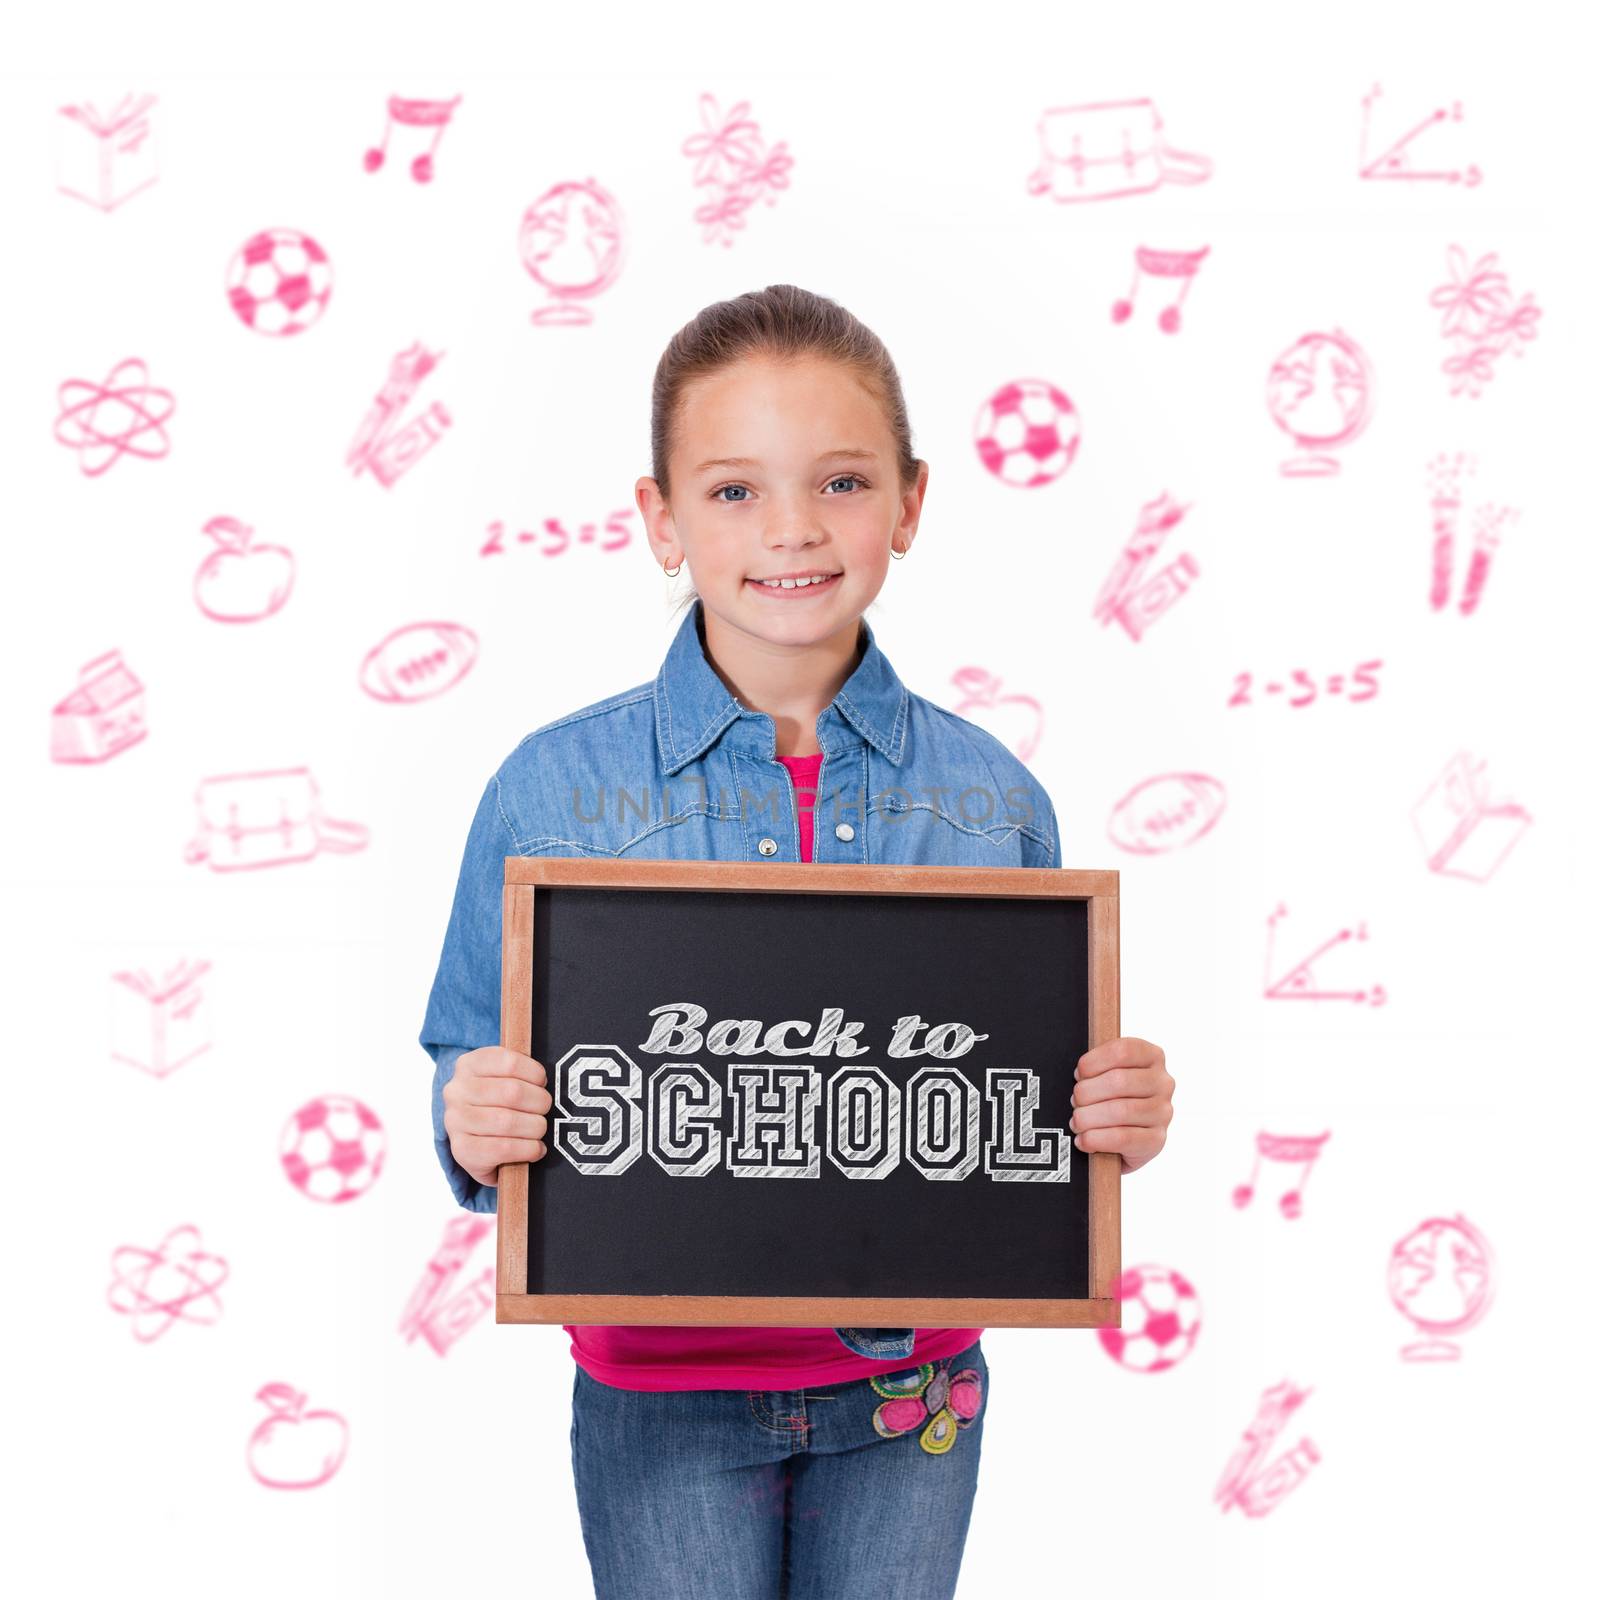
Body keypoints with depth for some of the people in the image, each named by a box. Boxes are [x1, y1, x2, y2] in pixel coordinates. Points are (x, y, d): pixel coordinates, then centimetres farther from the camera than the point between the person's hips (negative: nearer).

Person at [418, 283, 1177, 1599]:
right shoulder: (551, 790, -8)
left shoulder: (991, 798, -3)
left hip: (912, 1382, 2)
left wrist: (1122, 1120, -15)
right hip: (664, 1393, -1)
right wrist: (478, 1132, -24)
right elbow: (475, 1073, -3)